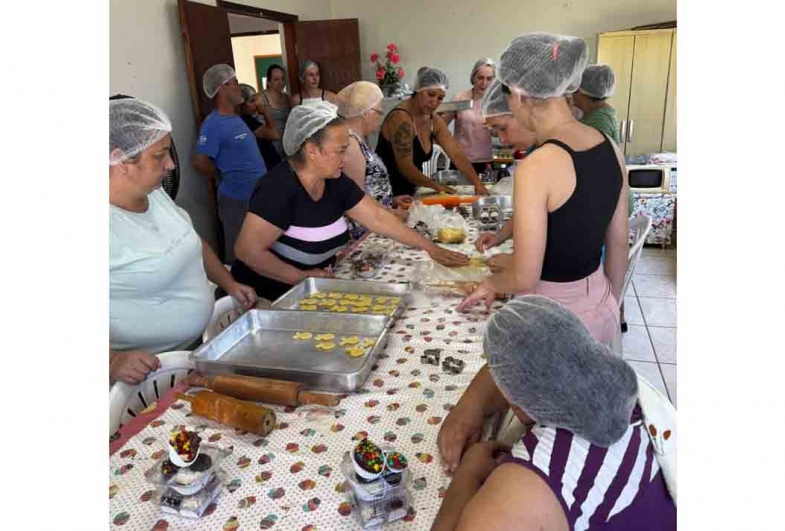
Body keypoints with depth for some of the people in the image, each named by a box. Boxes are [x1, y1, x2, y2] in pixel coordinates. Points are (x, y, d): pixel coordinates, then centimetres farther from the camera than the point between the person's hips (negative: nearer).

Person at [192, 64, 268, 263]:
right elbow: (200, 161, -21)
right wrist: (224, 178, -9)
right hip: (238, 199, -9)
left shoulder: (235, 118, 10)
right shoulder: (213, 124, -18)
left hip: (257, 195, 9)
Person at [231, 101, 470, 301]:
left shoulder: (335, 182, -2)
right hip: (267, 298, -7)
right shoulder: (280, 188, -24)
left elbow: (379, 218, -1)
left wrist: (430, 248, -4)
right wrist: (301, 277, -21)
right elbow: (248, 250, -25)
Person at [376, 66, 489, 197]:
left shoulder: (434, 120, 5)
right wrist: (437, 186, -9)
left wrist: (478, 184, -8)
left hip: (408, 191, 8)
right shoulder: (401, 118, -20)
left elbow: (456, 153, 2)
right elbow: (406, 167, -21)